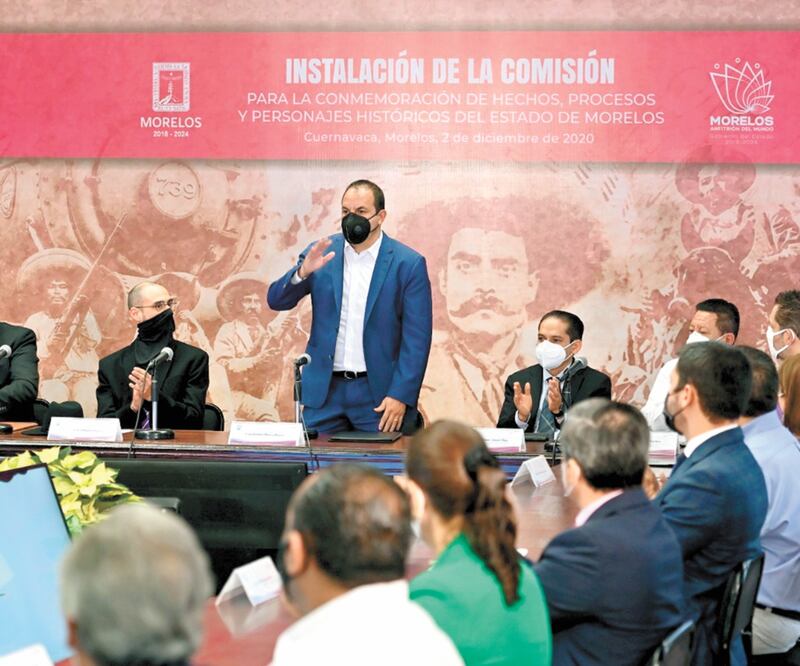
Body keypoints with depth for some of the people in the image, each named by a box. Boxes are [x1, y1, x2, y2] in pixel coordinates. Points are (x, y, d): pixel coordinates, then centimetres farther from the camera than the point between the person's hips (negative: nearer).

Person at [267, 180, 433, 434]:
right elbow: (276, 300, 1)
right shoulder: (321, 253, 5)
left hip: (379, 395, -2)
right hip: (324, 390, 2)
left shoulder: (408, 264, -3)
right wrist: (303, 272, -19)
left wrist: (401, 395, -13)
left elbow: (416, 337, -5)